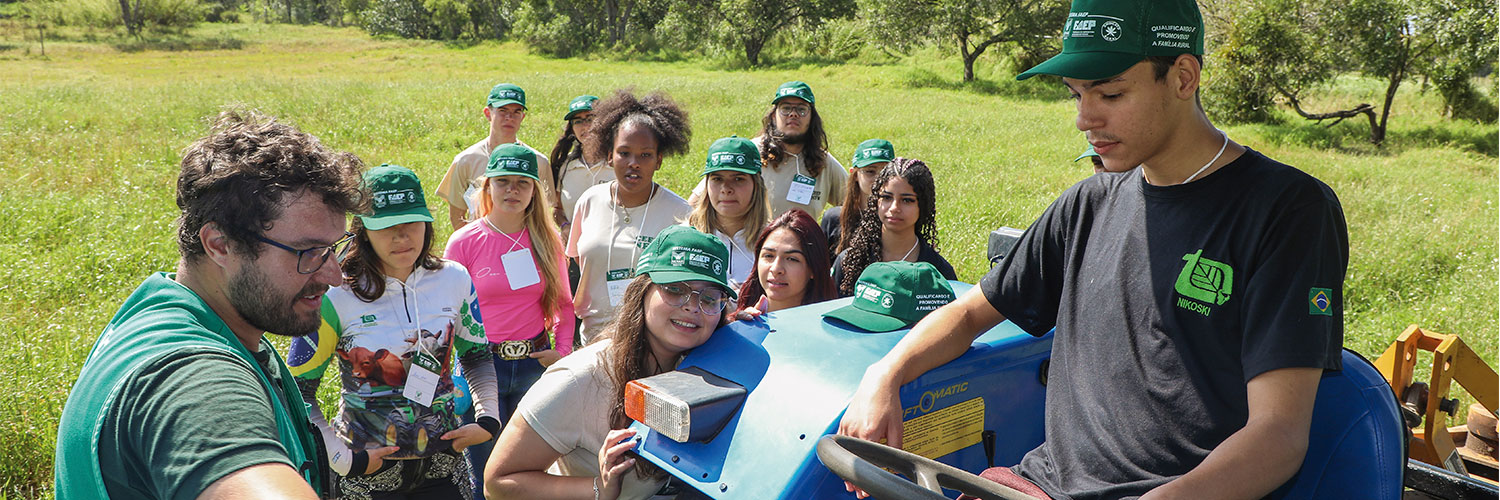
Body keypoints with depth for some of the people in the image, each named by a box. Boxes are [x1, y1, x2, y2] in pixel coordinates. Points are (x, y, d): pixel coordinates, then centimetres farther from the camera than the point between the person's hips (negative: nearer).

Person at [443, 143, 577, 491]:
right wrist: (464, 363, -6)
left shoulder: (547, 239, 2)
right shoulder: (464, 242, -5)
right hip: (483, 364, -2)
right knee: (486, 474, 8)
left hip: (536, 362, 2)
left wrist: (563, 350, 0)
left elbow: (563, 302, 11)